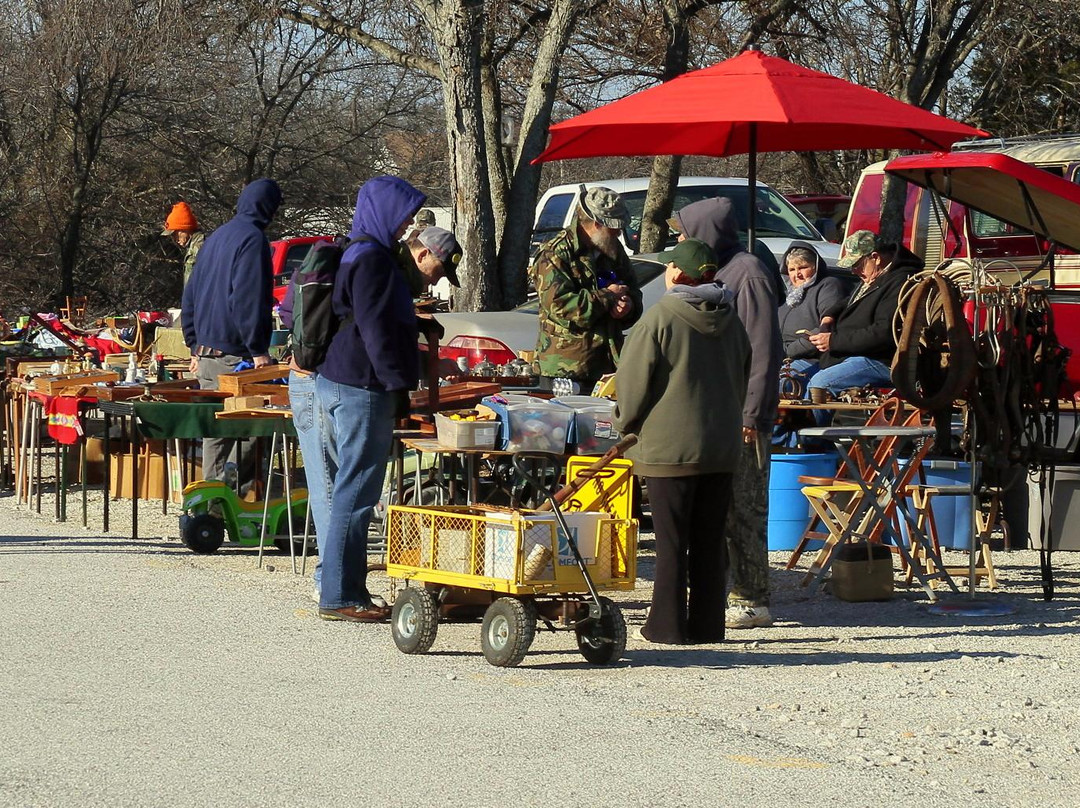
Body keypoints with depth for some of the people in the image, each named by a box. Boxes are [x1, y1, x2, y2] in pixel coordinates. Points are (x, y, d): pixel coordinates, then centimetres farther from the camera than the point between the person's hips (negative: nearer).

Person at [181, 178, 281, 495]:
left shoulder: (216, 238, 18)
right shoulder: (253, 238, -10)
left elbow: (190, 298, 22)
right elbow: (248, 300, -19)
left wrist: (195, 346, 24)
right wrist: (258, 350, -17)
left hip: (206, 351, 9)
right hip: (235, 356, -9)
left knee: (215, 432, 12)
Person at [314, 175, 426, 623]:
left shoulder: (357, 254, 18)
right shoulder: (372, 259, -14)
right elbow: (375, 328, -19)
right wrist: (397, 382, -18)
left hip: (337, 384, 11)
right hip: (361, 390, -11)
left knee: (350, 489, 13)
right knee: (356, 493, -8)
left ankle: (343, 589, 17)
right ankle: (339, 595, -7)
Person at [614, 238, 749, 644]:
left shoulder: (658, 319, -12)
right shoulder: (731, 321, 8)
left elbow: (634, 382, -8)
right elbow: (742, 379, 17)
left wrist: (626, 421, 10)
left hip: (669, 445, -6)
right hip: (723, 446, 6)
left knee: (671, 540, 0)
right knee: (710, 539, 10)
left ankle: (668, 624, 2)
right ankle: (707, 623, 12)